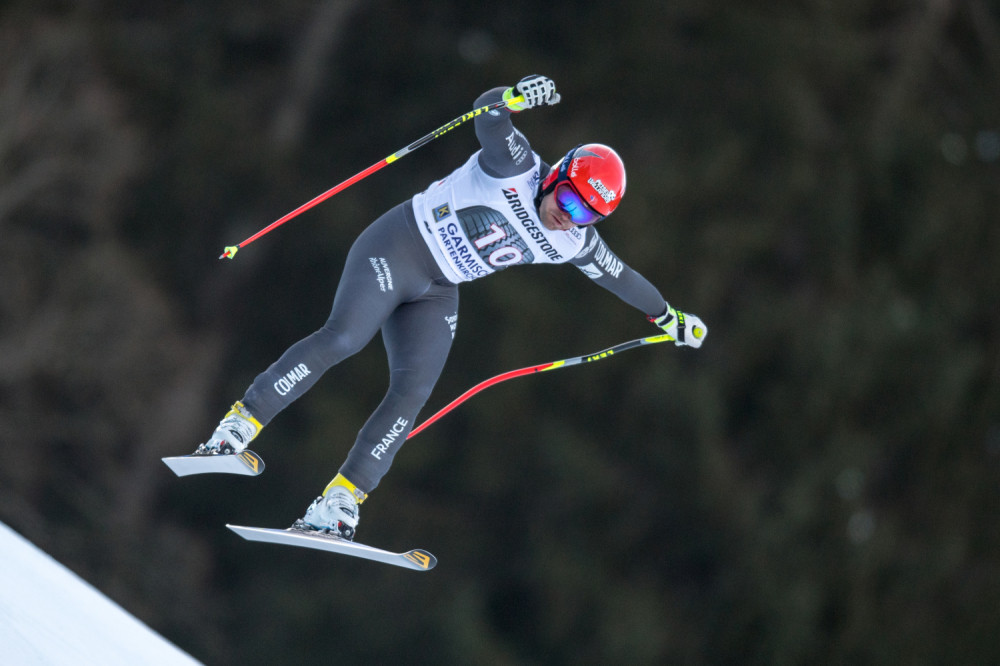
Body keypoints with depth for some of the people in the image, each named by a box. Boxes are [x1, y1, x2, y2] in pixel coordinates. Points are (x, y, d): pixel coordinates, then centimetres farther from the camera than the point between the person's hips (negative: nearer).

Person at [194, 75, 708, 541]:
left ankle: (335, 506, -14)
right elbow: (487, 113, -25)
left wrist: (669, 317, 29)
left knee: (412, 393, -11)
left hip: (435, 295, 6)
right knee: (341, 339, -25)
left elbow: (618, 276, 19)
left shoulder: (571, 243, 3)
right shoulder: (516, 169, -15)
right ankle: (237, 427, -21)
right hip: (394, 252, -6)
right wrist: (515, 98, -45)